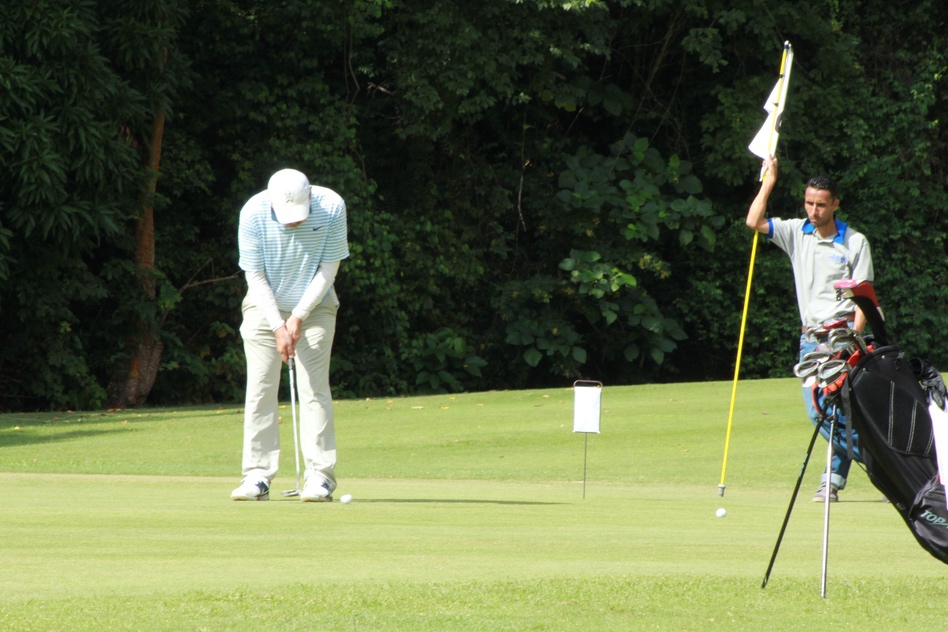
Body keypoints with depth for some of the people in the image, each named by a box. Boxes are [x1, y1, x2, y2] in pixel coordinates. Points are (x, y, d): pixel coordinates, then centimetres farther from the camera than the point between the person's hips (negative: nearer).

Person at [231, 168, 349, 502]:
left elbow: (328, 268, -12)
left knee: (314, 388, -8)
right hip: (265, 307, 0)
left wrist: (299, 317, -15)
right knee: (260, 389, -7)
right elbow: (255, 276, -14)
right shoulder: (253, 213, -20)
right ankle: (257, 477, -5)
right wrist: (278, 326, -19)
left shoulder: (332, 207, -20)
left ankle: (320, 477, -9)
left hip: (314, 307, 0)